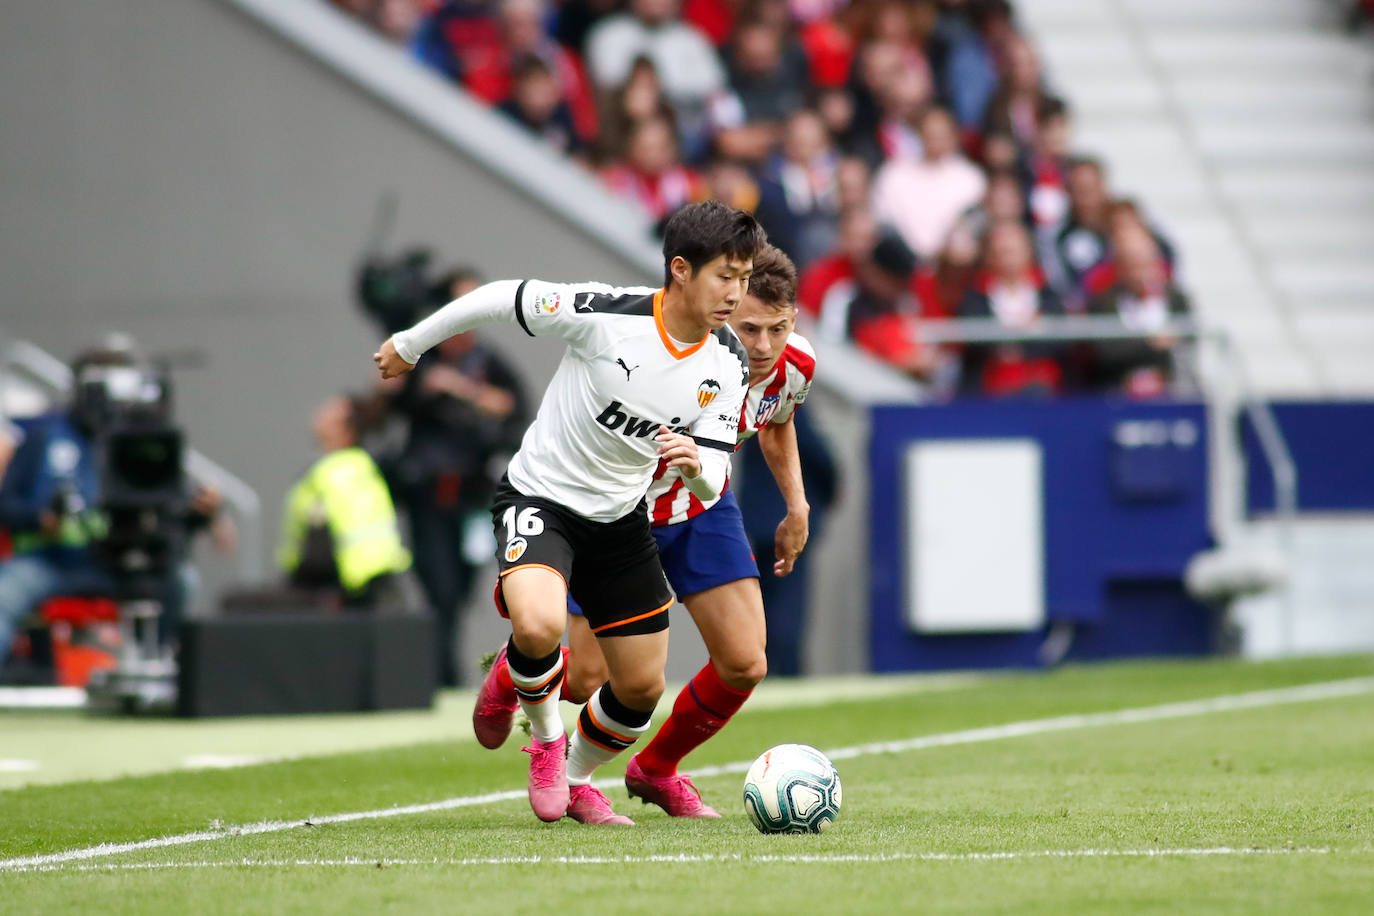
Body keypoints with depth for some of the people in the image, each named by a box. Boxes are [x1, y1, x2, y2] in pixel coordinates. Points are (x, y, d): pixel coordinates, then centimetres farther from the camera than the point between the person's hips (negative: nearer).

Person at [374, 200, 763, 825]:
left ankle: (575, 780, 38)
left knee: (641, 689, 7)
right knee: (540, 627, -33)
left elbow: (712, 485, -7)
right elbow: (502, 299, -12)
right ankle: (545, 736, -1)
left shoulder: (728, 364, -9)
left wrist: (696, 466, -33)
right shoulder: (606, 314, -25)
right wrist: (410, 344, 1)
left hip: (620, 517, 5)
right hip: (540, 498, -5)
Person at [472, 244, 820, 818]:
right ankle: (513, 675, 39)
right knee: (587, 679, -1)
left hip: (703, 512, 5)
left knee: (745, 665, -7)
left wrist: (797, 505, 6)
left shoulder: (795, 366, -17)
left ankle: (655, 769, 22)